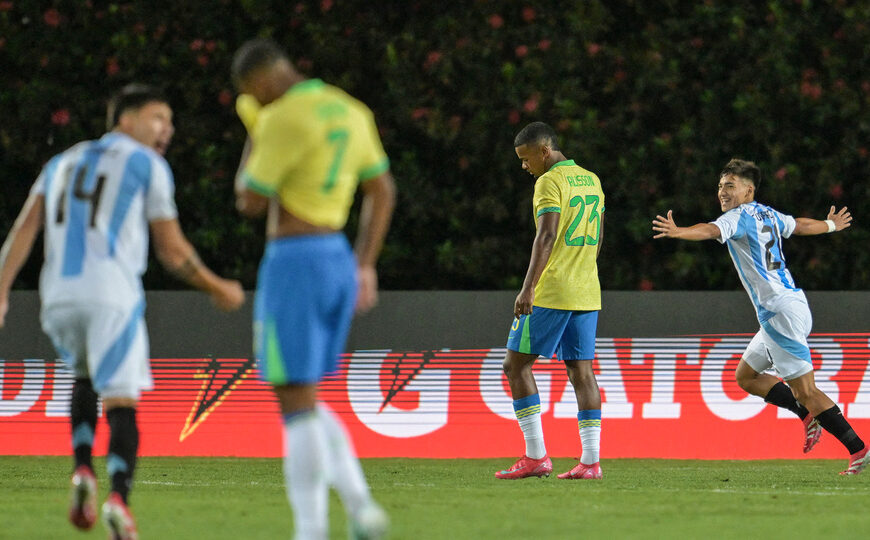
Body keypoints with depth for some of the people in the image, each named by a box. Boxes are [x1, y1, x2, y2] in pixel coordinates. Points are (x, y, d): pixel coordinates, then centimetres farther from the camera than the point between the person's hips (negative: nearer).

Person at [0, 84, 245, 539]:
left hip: (58, 298, 5)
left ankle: (83, 470, 8)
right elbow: (172, 251, 8)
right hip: (111, 296, -5)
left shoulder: (62, 164, 24)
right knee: (121, 402, -3)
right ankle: (118, 498, -26)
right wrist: (219, 290, 22)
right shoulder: (147, 166, 10)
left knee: (86, 378, 29)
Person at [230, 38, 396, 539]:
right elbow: (383, 192, 18)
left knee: (297, 407, -6)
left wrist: (254, 136, 6)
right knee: (305, 406, 16)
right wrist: (365, 268, 21)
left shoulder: (283, 120, -15)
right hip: (340, 263, 9)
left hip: (293, 264, -9)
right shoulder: (350, 112, 13)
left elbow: (251, 203, -8)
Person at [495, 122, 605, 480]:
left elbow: (547, 237, -20)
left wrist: (528, 289, -24)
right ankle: (591, 461, -1)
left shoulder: (550, 182, -11)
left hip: (550, 292, -8)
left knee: (516, 364, 0)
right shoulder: (592, 180, 15)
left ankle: (536, 456, -6)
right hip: (587, 293, 8)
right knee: (581, 370, 6)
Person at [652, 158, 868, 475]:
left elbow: (711, 231, -31)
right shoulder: (768, 215, 16)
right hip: (790, 304, 9)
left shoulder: (740, 216, -10)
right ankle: (808, 415, 14)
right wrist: (832, 225, 55)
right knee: (746, 376, 17)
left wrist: (677, 232, -48)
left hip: (781, 312, -9)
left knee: (806, 391, -7)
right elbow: (801, 225, 34)